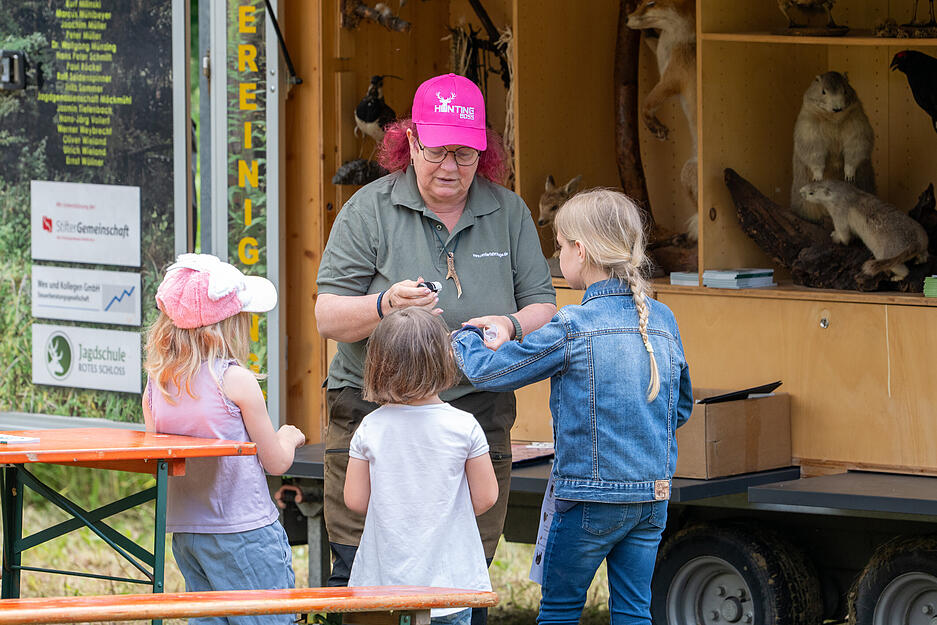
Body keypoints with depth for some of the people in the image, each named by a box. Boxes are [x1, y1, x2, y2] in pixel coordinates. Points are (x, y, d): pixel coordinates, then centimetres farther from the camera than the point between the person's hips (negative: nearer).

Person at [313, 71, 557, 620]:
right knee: (359, 573, -5)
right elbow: (328, 317, -2)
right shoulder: (370, 210, 1)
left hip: (478, 418, 2)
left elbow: (543, 307, 10)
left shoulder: (508, 213, 10)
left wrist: (512, 325, -13)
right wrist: (385, 306, -23)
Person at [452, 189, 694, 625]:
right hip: (653, 498, 5)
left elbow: (487, 371, -6)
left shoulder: (572, 329, -14)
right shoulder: (663, 320, 4)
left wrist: (465, 337, 13)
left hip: (592, 497, -5)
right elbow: (681, 408, 16)